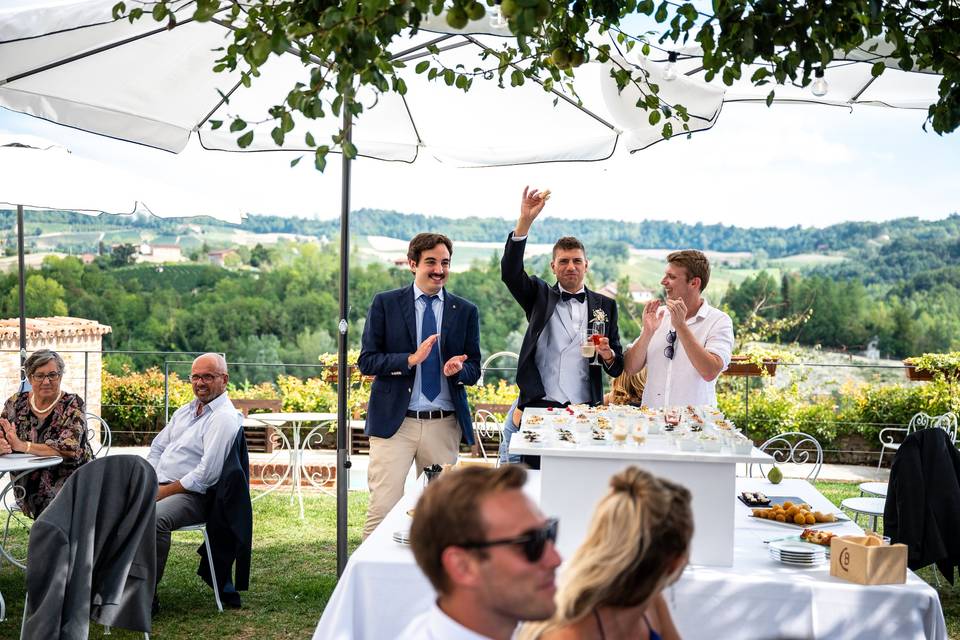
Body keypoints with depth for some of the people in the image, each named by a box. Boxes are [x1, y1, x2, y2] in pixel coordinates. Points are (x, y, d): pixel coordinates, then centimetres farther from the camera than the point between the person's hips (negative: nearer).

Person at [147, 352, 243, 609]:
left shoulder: (223, 418, -11)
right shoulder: (186, 410, 18)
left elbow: (207, 472, -18)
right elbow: (157, 448, 22)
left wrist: (166, 491, -14)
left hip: (193, 495, -9)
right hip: (160, 487, 9)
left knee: (155, 518, -35)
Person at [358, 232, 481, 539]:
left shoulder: (466, 311, 9)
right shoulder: (385, 303, 4)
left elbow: (473, 370, 10)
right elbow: (367, 361, -1)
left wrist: (457, 369, -14)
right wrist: (411, 360, -16)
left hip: (444, 425, 2)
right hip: (395, 422, -2)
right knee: (383, 508, -6)